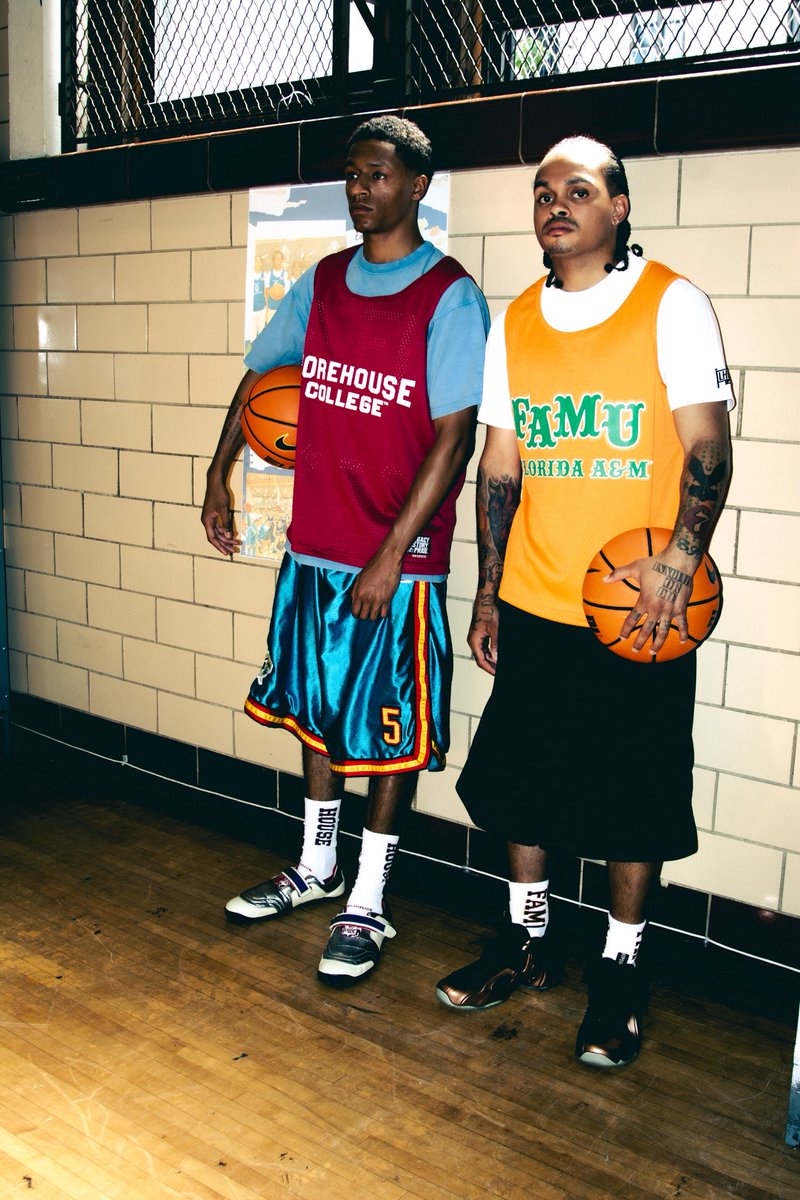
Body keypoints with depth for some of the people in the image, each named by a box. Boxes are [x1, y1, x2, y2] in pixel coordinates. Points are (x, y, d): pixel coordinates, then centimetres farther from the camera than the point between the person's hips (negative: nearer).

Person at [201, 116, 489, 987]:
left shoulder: (450, 298, -10)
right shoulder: (322, 283, 8)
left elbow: (455, 435, -14)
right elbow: (259, 375, 20)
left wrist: (391, 556, -17)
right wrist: (218, 481, 14)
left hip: (399, 560, -6)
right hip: (313, 547, 6)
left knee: (391, 729, 4)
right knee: (315, 709, 17)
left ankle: (367, 906, 19)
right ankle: (315, 868, 36)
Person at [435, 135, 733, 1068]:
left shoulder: (672, 305, -4)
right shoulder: (514, 323, 9)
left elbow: (708, 447, -9)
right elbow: (499, 467, 11)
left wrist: (680, 557, -24)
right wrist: (488, 594, 9)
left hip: (642, 611, -4)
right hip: (534, 605, 5)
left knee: (633, 796, 5)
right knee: (521, 777, 12)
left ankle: (620, 969, 25)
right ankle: (527, 940, 33)